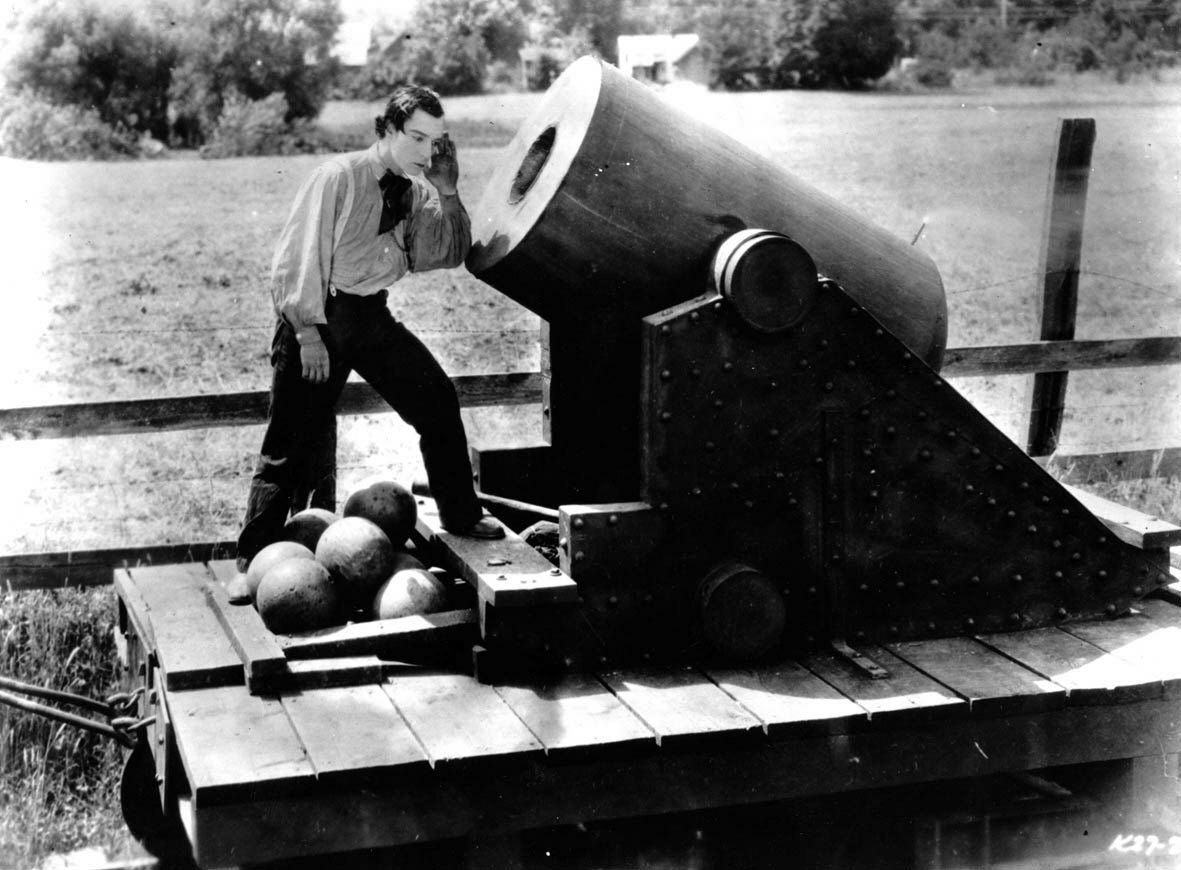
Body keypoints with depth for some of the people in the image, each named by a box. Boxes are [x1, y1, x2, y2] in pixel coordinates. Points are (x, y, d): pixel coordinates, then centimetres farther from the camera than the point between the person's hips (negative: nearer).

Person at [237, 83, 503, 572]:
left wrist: (448, 194, -9)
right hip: (317, 314, -6)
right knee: (296, 444, -4)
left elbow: (450, 256, 1)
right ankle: (253, 561, 6)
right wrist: (308, 333, -18)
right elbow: (298, 258, -14)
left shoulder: (417, 192, 5)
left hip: (372, 314, 6)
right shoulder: (338, 177, -13)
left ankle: (460, 517, 15)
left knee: (437, 400, 0)